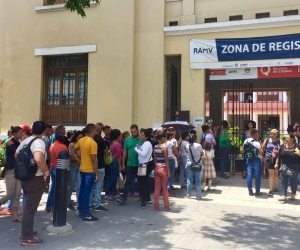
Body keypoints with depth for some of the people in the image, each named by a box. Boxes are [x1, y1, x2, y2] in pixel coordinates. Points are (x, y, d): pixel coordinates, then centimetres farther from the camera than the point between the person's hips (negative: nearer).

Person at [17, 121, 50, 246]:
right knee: (31, 208, 0)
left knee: (29, 206, 22)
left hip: (25, 178, 9)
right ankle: (27, 238, 9)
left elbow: (16, 155, 19)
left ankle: (26, 231, 34)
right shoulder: (39, 142, -20)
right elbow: (38, 159, -37)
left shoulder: (25, 141, 7)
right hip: (36, 179, -9)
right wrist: (46, 170, -22)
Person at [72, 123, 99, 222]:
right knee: (87, 192, -2)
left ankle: (81, 211, 25)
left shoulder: (81, 140, 5)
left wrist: (80, 161, 12)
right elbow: (94, 160, -20)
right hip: (90, 171, -8)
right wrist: (97, 174, -15)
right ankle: (86, 215, 6)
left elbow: (73, 152, 13)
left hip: (82, 169, 8)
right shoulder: (93, 143, -19)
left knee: (82, 190, 14)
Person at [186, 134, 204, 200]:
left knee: (189, 180, 10)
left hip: (189, 163, 3)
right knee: (198, 180, 4)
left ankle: (188, 195, 14)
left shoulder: (187, 146, -2)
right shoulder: (198, 145, -12)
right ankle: (198, 196, 9)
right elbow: (202, 154, -1)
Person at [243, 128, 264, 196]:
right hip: (256, 160, -5)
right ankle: (257, 192, 10)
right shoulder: (257, 143, -16)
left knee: (249, 175, 8)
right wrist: (261, 147, -4)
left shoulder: (246, 140, 1)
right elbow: (261, 153, -16)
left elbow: (243, 149, 13)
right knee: (257, 176, 4)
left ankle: (250, 191, 13)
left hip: (248, 160, 6)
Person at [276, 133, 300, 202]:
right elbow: (279, 156, 9)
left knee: (293, 181, 10)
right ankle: (284, 196, 0)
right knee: (283, 181, -1)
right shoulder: (283, 146, 3)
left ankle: (293, 195, 26)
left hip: (294, 168, -2)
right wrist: (276, 164, 8)